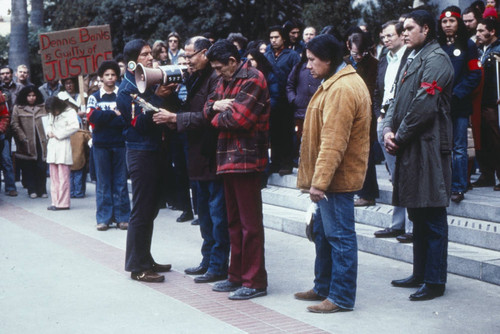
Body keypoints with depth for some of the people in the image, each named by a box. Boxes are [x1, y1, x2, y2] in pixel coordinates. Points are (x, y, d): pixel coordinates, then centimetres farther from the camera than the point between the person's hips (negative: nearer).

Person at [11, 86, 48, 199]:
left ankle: (42, 190, 6)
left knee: (42, 167, -2)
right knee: (28, 168, 2)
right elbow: (15, 124, 0)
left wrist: (47, 136, -3)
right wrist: (23, 138, -8)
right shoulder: (18, 108, 5)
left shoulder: (42, 107, 12)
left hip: (41, 142, 1)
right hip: (27, 144, -1)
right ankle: (32, 190, 10)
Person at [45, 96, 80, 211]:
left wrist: (58, 135, -12)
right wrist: (49, 132, 3)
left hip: (63, 147, -7)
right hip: (52, 146, 7)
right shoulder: (51, 114, 15)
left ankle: (63, 203, -2)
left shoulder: (70, 112, -7)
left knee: (63, 177, -5)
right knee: (54, 177, 8)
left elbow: (75, 127, -18)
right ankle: (55, 202, 13)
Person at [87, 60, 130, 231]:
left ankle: (122, 217, 8)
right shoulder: (94, 97, 9)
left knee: (121, 182, 2)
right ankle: (103, 218, 8)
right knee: (103, 183, 4)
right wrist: (114, 113, -14)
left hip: (120, 143, 0)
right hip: (101, 144, 1)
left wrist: (103, 118, -13)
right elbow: (92, 117, -8)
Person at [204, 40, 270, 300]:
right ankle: (237, 276, 23)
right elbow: (208, 109, 16)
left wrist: (217, 117, -1)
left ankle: (255, 282, 0)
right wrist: (216, 106, -7)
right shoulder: (226, 81, 19)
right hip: (228, 158, 9)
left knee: (250, 222, -5)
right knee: (234, 220, 14)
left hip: (246, 158, -9)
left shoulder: (252, 79, -10)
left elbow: (238, 117, -20)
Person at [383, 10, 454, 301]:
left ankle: (435, 281, 1)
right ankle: (421, 274, 24)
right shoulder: (414, 59, 20)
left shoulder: (436, 59, -10)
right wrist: (389, 130, 1)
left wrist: (400, 136, -10)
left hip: (429, 148, -10)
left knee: (433, 218, -5)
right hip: (411, 148, 10)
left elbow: (424, 105, -18)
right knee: (418, 215, 15)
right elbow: (399, 100, 17)